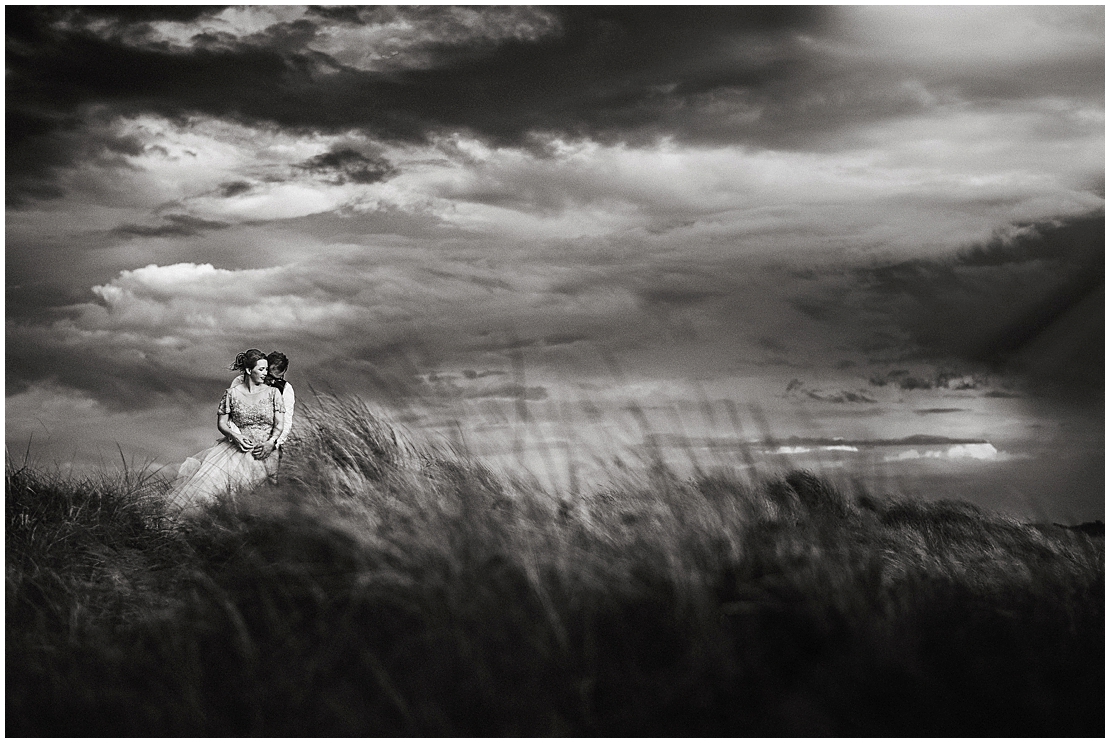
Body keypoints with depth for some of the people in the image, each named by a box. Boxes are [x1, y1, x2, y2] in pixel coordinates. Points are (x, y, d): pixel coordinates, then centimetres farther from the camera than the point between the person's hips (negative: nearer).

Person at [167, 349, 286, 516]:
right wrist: (235, 436, -11)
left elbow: (280, 424, 3)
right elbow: (221, 423, 9)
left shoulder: (273, 393, 7)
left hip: (264, 449, -2)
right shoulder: (232, 393, 8)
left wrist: (271, 442, -16)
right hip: (237, 444, 2)